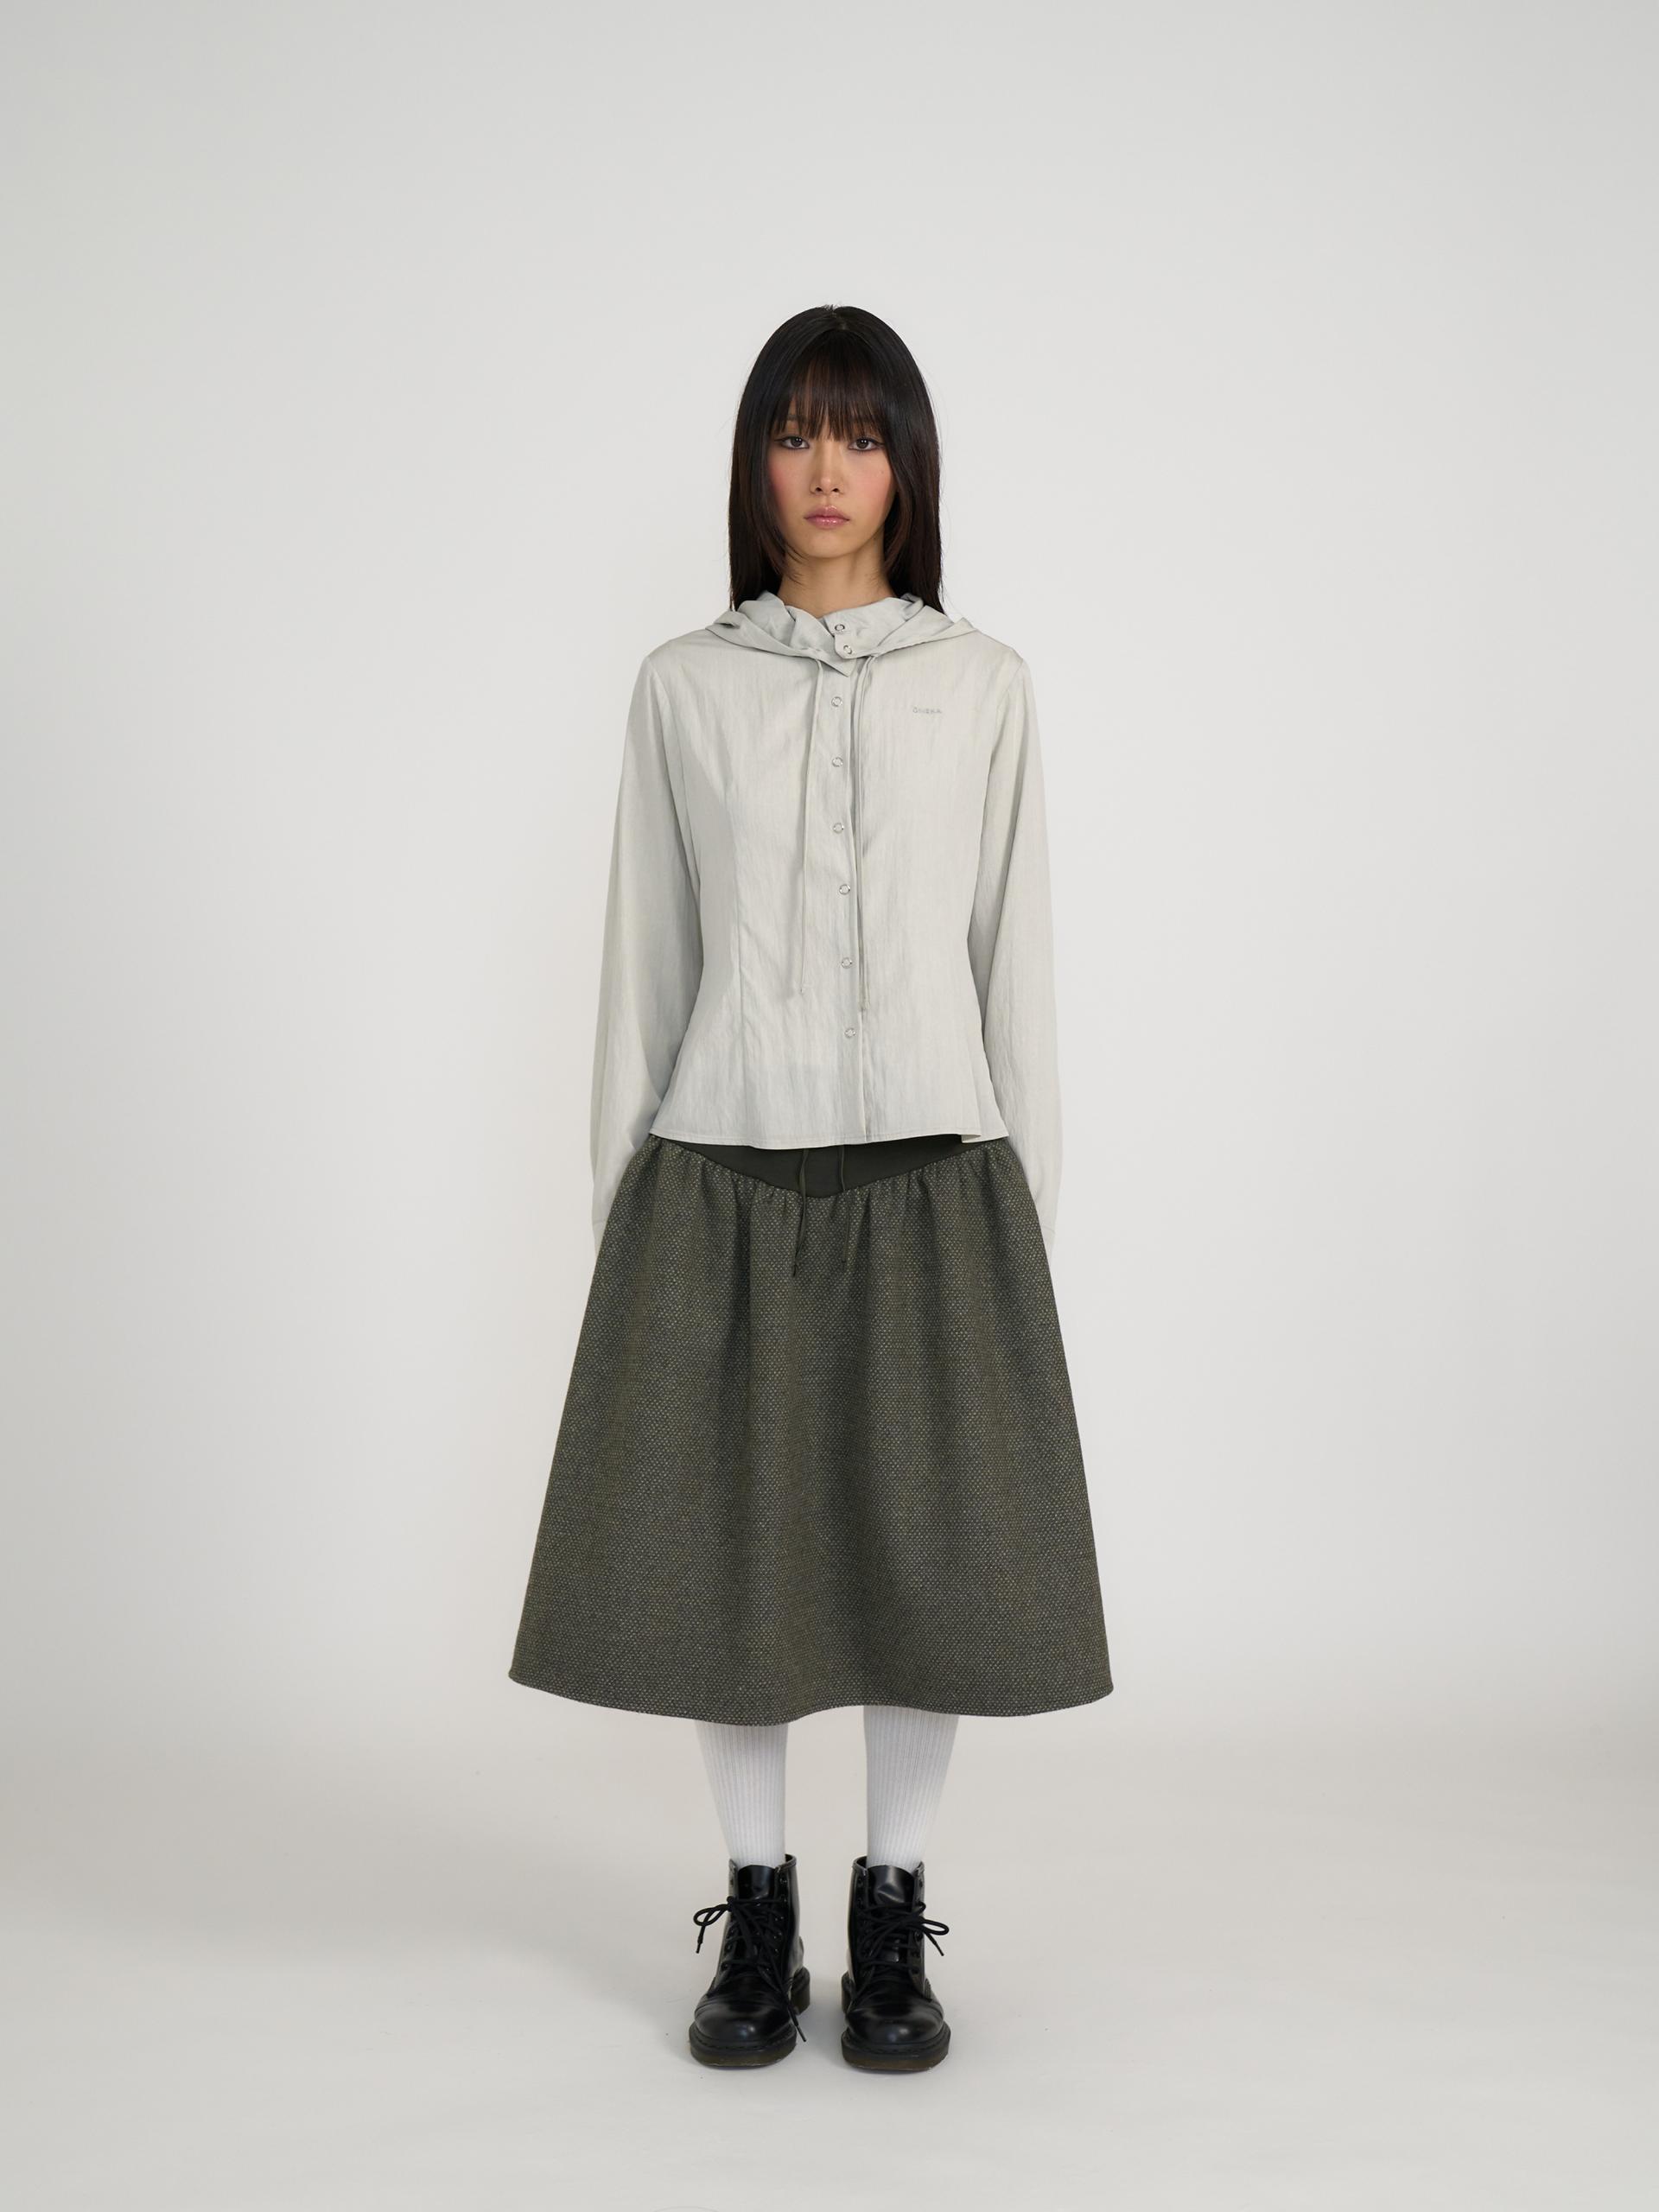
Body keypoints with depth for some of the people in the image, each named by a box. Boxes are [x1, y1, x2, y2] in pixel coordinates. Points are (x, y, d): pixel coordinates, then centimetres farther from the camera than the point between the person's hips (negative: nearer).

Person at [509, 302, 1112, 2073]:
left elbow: (1013, 953, 6)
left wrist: (1027, 1204, 3)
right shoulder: (682, 686, 6)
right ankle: (757, 1916, 25)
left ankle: (892, 1922, 24)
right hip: (723, 1177, 0)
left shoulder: (982, 685, 6)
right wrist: (620, 1207, 4)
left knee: (928, 1545, 5)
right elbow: (646, 957, 6)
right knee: (726, 1548, 6)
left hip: (925, 1174, 0)